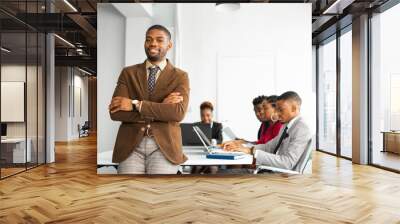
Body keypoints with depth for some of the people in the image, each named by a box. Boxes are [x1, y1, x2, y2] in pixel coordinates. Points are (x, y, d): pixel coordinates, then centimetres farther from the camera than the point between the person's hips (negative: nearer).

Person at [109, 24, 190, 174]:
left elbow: (179, 112, -11)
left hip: (164, 146, -1)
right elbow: (115, 112, -3)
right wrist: (160, 108, -11)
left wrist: (135, 104, -13)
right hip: (130, 145, 1)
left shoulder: (180, 77, 6)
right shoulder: (128, 73, 9)